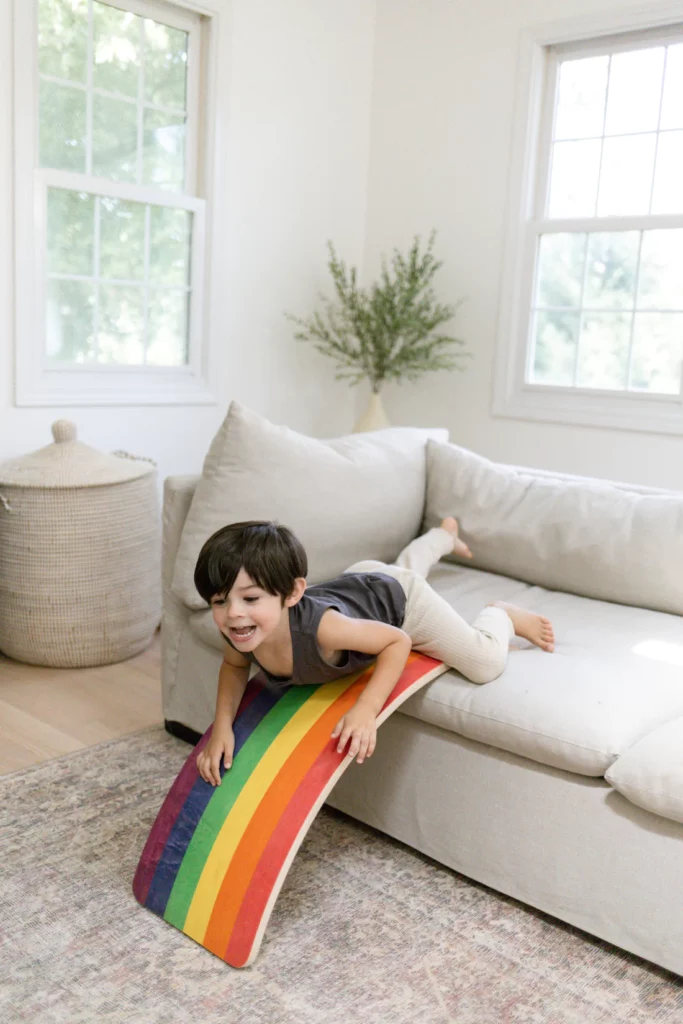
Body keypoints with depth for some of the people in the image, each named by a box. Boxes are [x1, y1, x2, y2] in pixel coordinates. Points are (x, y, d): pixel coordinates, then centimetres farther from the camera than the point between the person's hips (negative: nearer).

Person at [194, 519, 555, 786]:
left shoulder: (319, 626, -49)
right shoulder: (239, 632, -33)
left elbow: (399, 641, -33)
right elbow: (234, 666, -7)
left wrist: (366, 710, -43)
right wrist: (223, 725, -22)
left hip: (398, 598, -6)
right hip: (355, 581, 6)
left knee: (486, 664, -9)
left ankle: (501, 614, 24)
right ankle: (445, 533, 68)